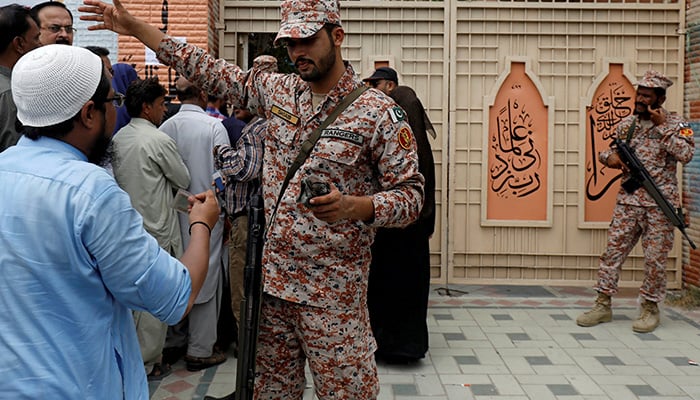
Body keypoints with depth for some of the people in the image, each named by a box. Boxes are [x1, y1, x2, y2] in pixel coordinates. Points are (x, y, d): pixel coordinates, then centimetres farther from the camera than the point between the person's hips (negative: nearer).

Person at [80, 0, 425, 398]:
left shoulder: (378, 111, -9)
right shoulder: (277, 90, 6)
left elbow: (411, 192, -9)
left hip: (333, 290, -5)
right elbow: (212, 71, 12)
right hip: (273, 277, 5)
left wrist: (354, 206, -28)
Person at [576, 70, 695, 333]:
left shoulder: (676, 124, -1)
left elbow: (686, 154, -17)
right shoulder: (627, 124, 10)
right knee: (613, 251, 3)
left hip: (660, 204, -4)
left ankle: (650, 308, 17)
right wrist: (610, 158, -5)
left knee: (655, 258, 3)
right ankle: (603, 305, 11)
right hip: (628, 201, 4)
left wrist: (662, 126, -16)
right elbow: (605, 151, 19)